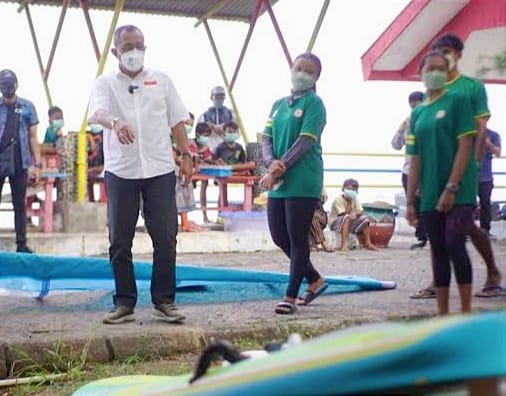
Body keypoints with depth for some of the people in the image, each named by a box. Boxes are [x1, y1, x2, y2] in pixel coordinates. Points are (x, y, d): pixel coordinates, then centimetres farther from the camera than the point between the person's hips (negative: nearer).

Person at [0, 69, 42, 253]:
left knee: (20, 204, 6)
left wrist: (37, 164, 0)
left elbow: (32, 137, 7)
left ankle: (21, 244, 10)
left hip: (20, 162, 1)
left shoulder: (27, 107, 6)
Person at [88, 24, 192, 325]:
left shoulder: (162, 80, 11)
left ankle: (164, 301, 9)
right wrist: (115, 122, -38)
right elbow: (99, 112, -16)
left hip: (160, 168, 1)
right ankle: (124, 303, 12)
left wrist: (186, 156, 6)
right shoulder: (105, 84, 4)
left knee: (165, 238, 0)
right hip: (121, 170, -1)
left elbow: (177, 121, 14)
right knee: (120, 241, 3)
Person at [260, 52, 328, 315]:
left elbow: (305, 141, -14)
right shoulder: (279, 104, 15)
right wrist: (271, 163, -12)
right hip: (278, 182, 7)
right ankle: (314, 280, 29)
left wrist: (279, 169, -18)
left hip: (303, 182, -7)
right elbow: (266, 138, 9)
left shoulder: (313, 104, -5)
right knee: (279, 236, 11)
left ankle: (290, 296, 8)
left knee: (297, 239, -1)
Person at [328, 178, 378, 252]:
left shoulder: (355, 199, 2)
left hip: (351, 221, 6)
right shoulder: (338, 199, -18)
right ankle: (344, 245, -44)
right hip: (335, 222, -6)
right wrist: (349, 202, -25)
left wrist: (355, 213, -28)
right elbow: (346, 213, -23)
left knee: (364, 219, -10)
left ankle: (368, 243, -4)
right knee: (347, 218, -36)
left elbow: (361, 212, -8)